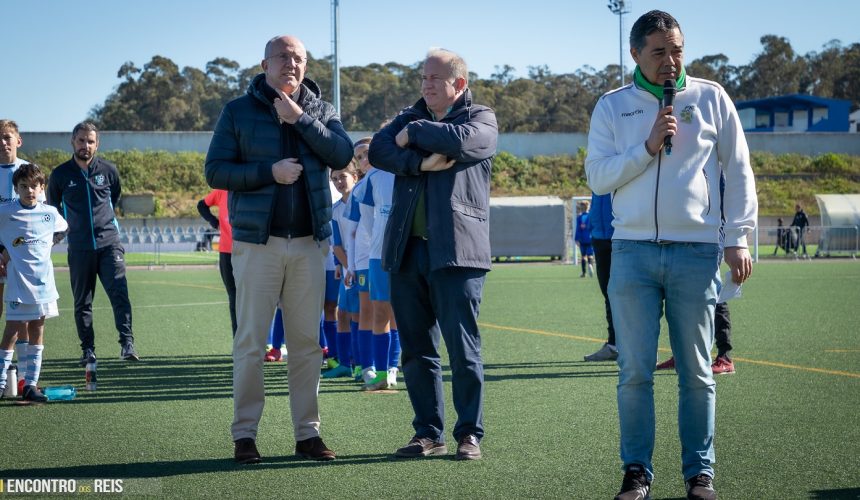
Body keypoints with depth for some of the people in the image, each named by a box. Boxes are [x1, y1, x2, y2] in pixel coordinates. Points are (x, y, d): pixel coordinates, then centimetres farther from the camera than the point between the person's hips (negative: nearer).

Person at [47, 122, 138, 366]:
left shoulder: (108, 170, 4)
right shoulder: (60, 174, 2)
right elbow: (53, 206, 19)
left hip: (109, 243, 0)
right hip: (79, 247, 1)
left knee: (119, 293, -14)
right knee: (82, 302, 6)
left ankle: (127, 342, -15)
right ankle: (88, 350, 13)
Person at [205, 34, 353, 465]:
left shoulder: (321, 111, 11)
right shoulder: (238, 111, 3)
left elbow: (342, 155, -6)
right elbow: (215, 171, -2)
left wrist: (299, 118, -12)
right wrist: (270, 172, -13)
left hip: (309, 243, 3)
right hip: (257, 242, -2)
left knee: (307, 343, 6)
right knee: (250, 343, -2)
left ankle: (307, 433, 12)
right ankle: (244, 434, 6)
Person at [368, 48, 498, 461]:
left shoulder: (481, 119, 6)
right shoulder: (411, 116, 18)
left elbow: (459, 139, -17)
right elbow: (378, 150, 0)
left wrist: (413, 135, -3)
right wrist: (422, 162, -14)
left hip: (455, 250, -5)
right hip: (407, 250, 5)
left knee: (463, 349, -3)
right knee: (416, 351, 8)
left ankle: (469, 434, 7)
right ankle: (429, 434, 16)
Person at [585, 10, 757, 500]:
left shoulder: (711, 98, 7)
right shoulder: (613, 106, 8)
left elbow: (738, 171, 8)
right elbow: (598, 175, 1)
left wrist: (738, 238, 1)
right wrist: (648, 147, -11)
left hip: (696, 252, 0)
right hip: (633, 252, 1)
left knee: (697, 372, 4)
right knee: (635, 371, 1)